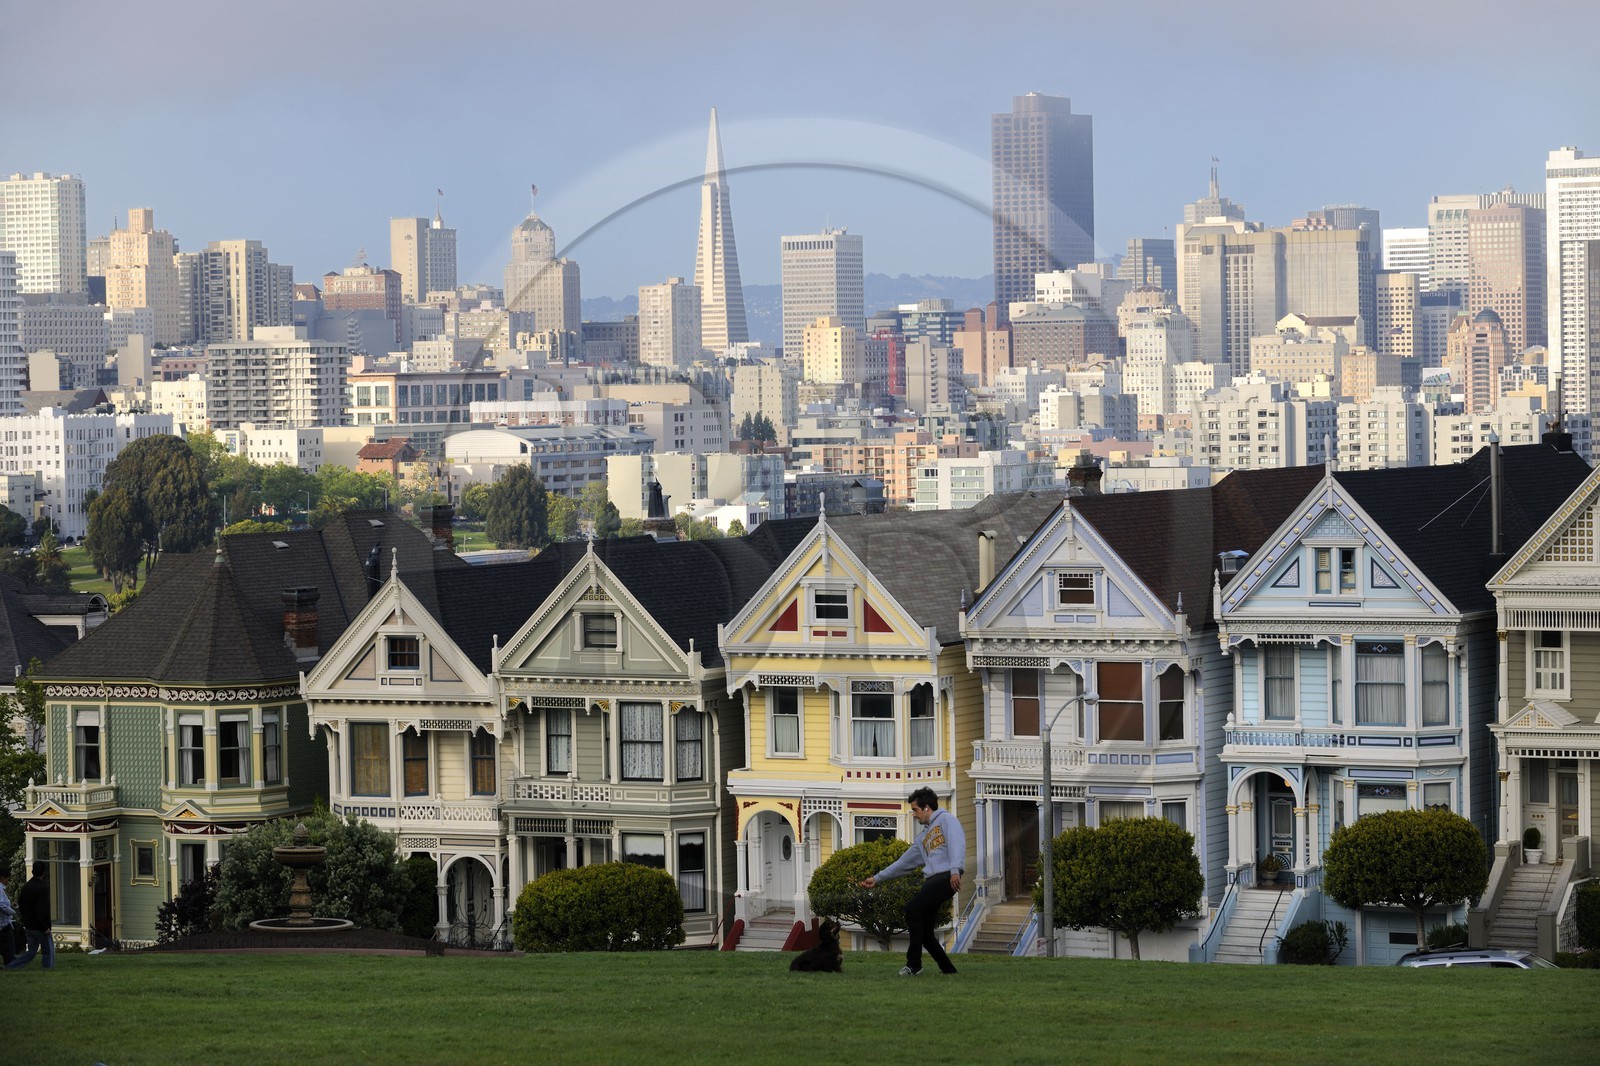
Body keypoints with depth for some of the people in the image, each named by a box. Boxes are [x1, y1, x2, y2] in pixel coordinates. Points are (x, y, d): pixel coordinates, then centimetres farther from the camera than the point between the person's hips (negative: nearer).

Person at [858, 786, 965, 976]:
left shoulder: (946, 820, 5)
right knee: (924, 931, 4)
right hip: (931, 880, 9)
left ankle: (914, 964, -17)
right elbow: (904, 863, 34)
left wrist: (955, 870, -29)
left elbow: (957, 843, -13)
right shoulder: (923, 837, 30)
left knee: (912, 910, -20)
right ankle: (947, 968, 13)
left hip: (947, 877, -9)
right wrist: (877, 878, 33)